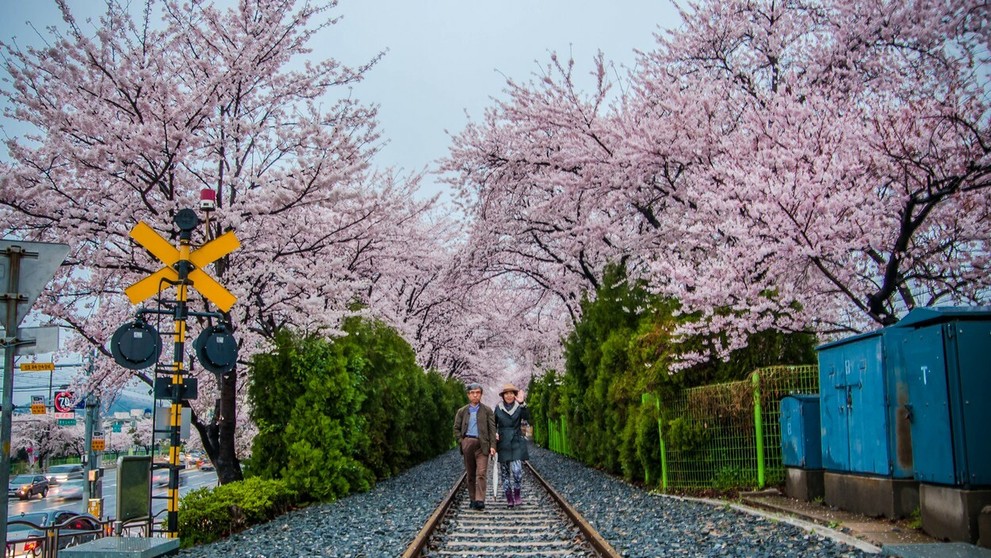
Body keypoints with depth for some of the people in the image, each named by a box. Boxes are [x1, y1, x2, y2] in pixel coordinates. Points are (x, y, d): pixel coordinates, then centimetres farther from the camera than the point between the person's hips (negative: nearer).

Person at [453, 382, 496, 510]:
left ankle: (480, 500, -18)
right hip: (467, 443, 2)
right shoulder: (462, 411, 14)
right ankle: (472, 499, 13)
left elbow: (492, 429, 4)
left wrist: (492, 445, -6)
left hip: (482, 444, -2)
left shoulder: (487, 411, 9)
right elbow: (456, 428, 14)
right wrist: (461, 442, 0)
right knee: (470, 474, 6)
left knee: (481, 473, -12)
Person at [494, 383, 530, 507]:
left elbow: (526, 418, -19)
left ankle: (517, 495, 6)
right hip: (503, 444, 2)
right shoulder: (498, 407, 5)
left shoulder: (519, 407, 0)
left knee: (517, 470, -14)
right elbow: (494, 424, 15)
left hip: (517, 443, -2)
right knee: (505, 471, 3)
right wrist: (494, 433, -4)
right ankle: (509, 498, 13)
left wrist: (522, 403, -31)